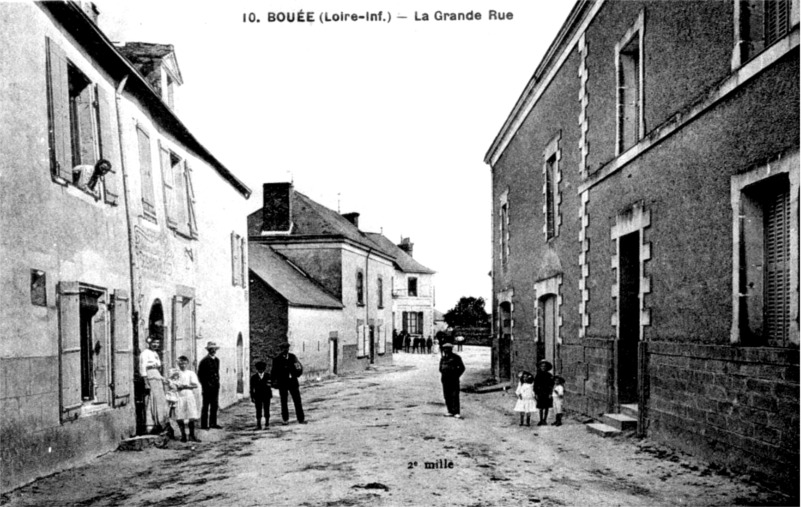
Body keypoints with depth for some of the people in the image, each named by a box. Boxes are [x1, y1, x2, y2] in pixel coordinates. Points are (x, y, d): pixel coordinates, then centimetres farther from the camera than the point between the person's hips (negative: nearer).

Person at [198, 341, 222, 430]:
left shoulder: (217, 360, 12)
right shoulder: (204, 361, -9)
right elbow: (200, 374, -7)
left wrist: (217, 382, 11)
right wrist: (205, 384, -9)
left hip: (215, 386, 7)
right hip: (207, 387, -7)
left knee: (215, 405, 8)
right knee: (206, 405, -3)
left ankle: (213, 423, 15)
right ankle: (204, 425, 1)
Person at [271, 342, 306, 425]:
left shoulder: (292, 357, 7)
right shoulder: (276, 359, -2)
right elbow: (274, 372, -1)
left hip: (293, 382, 2)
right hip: (282, 383, -2)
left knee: (297, 401, 2)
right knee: (284, 402, 5)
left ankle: (301, 419, 7)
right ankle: (285, 420, 15)